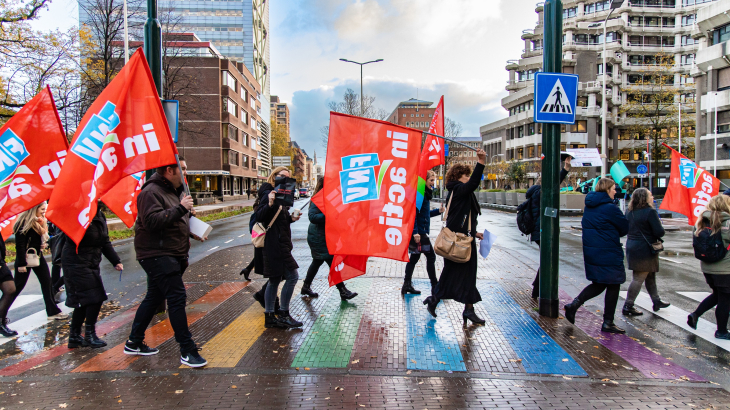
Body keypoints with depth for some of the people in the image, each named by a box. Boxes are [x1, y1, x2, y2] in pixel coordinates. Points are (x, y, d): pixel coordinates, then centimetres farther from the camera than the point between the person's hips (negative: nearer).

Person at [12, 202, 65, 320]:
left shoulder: (40, 222, 8)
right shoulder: (24, 223, -16)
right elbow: (19, 244, -18)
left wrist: (44, 243, -1)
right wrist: (21, 264, -20)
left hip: (38, 256, 8)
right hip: (26, 257, -7)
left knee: (47, 283, 5)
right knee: (18, 285, 1)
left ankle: (53, 311, 9)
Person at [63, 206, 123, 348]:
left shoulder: (100, 215, 10)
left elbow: (105, 242, 13)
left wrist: (116, 261, 6)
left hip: (91, 264, 9)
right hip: (77, 263, -9)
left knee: (84, 300, 13)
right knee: (95, 297, -9)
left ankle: (74, 336, 25)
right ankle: (90, 335, 6)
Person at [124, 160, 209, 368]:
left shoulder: (171, 191, 18)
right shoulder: (151, 192, -14)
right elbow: (153, 221, -29)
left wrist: (191, 233, 16)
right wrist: (180, 208, -28)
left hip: (171, 255, 11)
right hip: (157, 255, -11)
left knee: (154, 297, 17)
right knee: (177, 298, -13)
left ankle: (134, 342, 31)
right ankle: (187, 351, -8)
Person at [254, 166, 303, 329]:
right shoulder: (269, 194, -11)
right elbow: (259, 216, -20)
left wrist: (291, 219, 6)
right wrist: (270, 204, -34)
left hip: (280, 244, 10)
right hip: (274, 245, -10)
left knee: (274, 280, 13)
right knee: (292, 276, -8)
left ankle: (269, 317, 20)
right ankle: (283, 314, 2)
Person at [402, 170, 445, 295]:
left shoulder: (426, 193, 15)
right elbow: (413, 212, -22)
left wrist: (438, 211, 6)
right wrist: (415, 232, -26)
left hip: (420, 231, 10)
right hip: (419, 232, -10)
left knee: (415, 257, 14)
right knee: (431, 256, -3)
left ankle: (407, 285, 20)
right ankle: (435, 287, 5)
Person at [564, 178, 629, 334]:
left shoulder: (589, 206, 7)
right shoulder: (610, 208, -16)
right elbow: (625, 228, -7)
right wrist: (612, 235, 12)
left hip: (590, 251, 8)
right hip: (609, 254, -7)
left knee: (598, 284, 18)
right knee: (613, 286, 6)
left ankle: (574, 304, 0)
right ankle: (608, 323, 13)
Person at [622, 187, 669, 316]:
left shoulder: (630, 212, 7)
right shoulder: (650, 212, -16)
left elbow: (627, 229, 17)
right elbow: (659, 232, -17)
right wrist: (660, 226, 3)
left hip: (632, 247, 8)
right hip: (645, 249, -8)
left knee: (650, 276, 21)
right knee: (639, 278, -2)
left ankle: (656, 301, 32)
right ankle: (627, 306, 1)